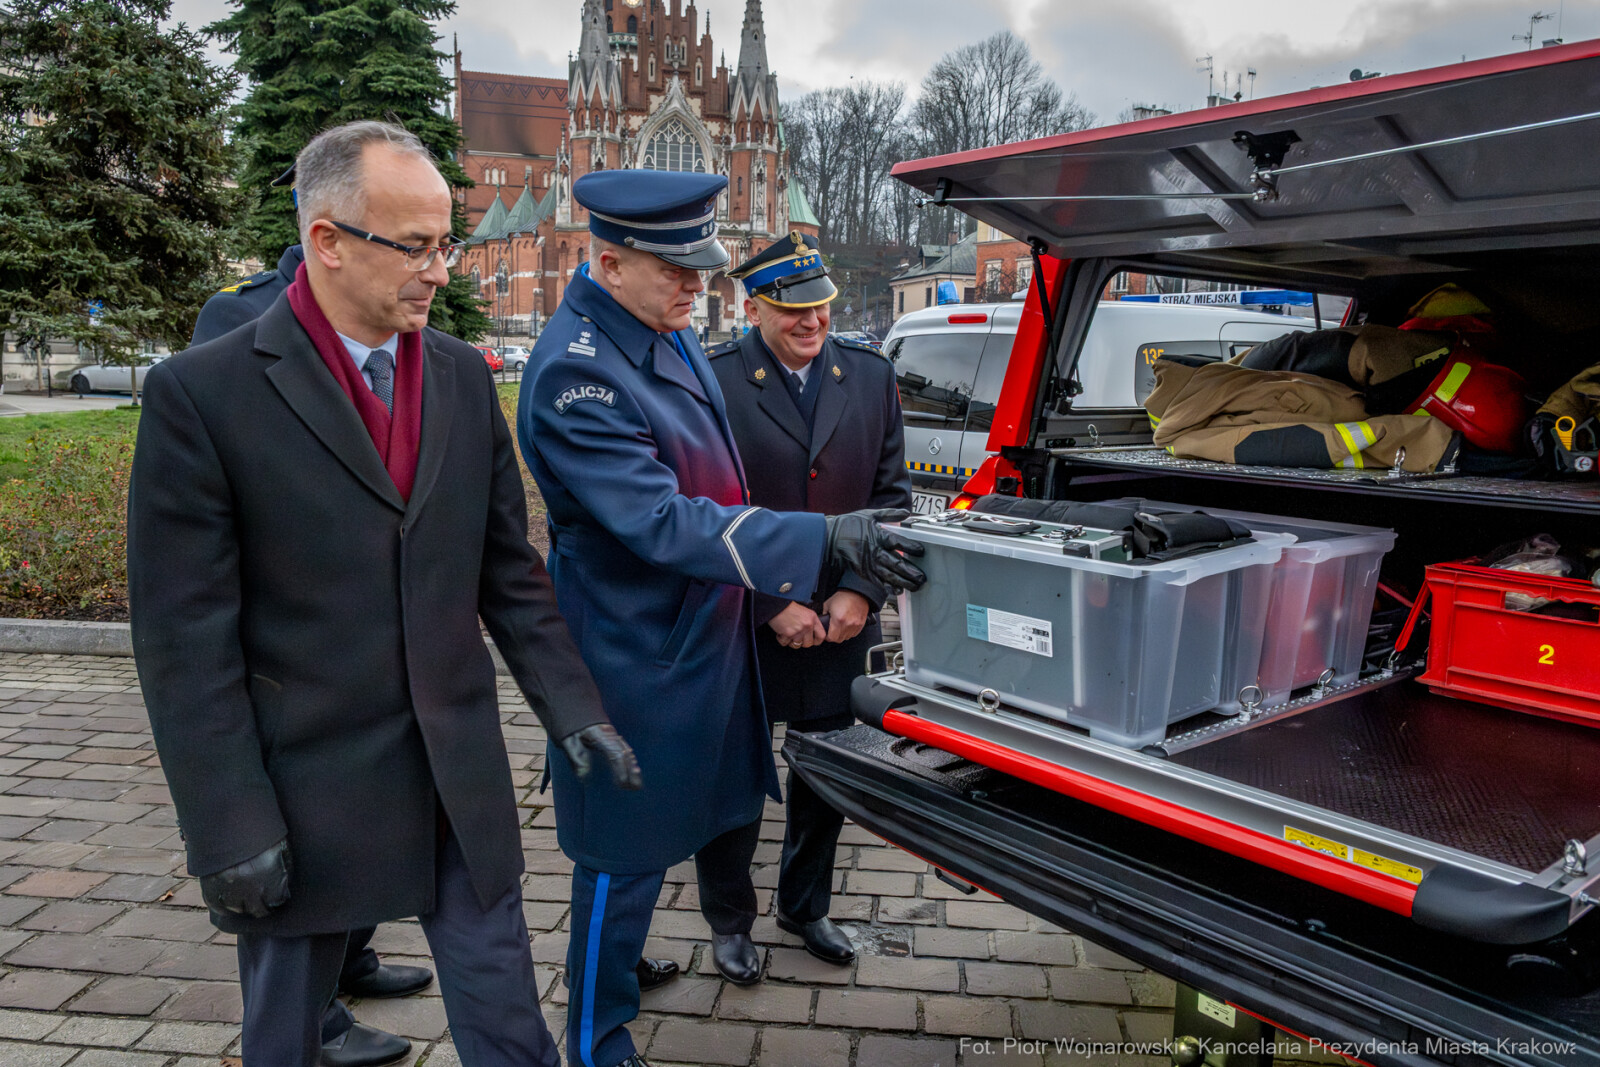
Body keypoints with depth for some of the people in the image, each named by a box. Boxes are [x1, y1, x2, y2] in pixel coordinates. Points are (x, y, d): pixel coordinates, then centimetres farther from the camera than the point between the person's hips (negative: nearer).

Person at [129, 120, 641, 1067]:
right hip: (305, 794, -3)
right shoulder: (203, 393, -12)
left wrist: (574, 708, 2)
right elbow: (186, 640, -11)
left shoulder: (464, 376, 3)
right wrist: (230, 831, -11)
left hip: (463, 785, 4)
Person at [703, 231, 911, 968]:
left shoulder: (871, 376, 3)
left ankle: (805, 906, 41)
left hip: (842, 625, 4)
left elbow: (892, 493, 4)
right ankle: (729, 917, 36)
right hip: (743, 627, -4)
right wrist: (774, 605, -14)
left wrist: (861, 590, -8)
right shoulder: (713, 382, -11)